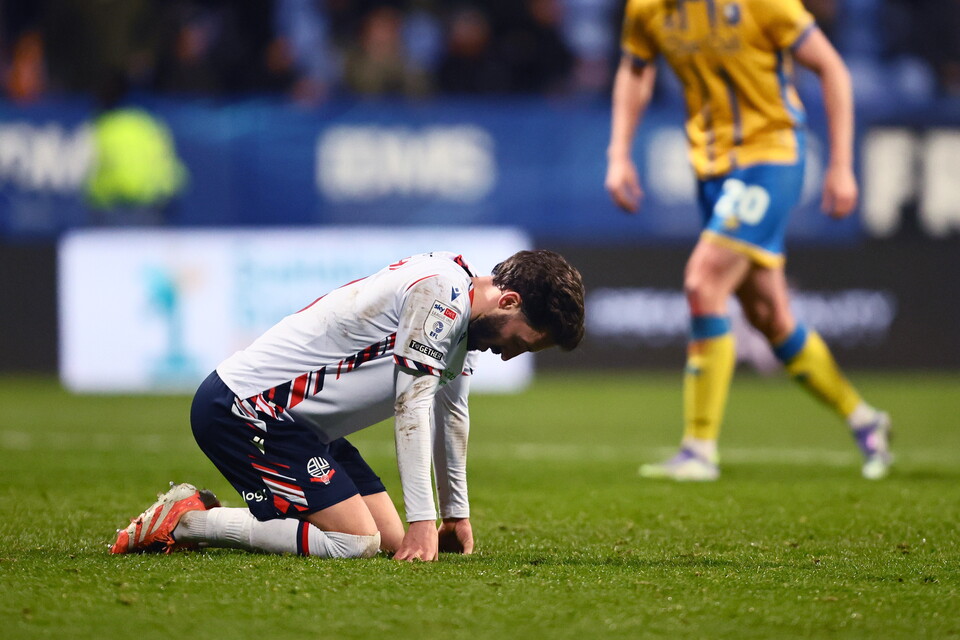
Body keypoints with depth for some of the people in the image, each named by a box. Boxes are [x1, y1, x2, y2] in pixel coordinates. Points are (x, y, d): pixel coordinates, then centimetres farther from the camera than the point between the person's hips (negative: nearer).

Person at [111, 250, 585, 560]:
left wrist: (457, 513, 31)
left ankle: (206, 517, 10)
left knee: (391, 540, 3)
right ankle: (188, 521, -11)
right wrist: (422, 519, -21)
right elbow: (412, 403, -21)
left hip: (300, 422, 11)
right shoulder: (440, 290, -19)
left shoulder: (462, 314, 13)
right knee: (356, 542, -19)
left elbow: (451, 410, 27)